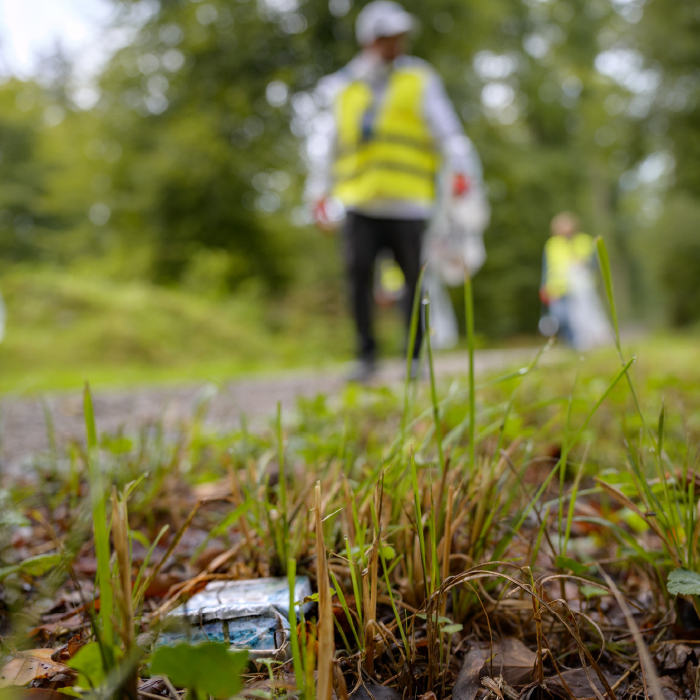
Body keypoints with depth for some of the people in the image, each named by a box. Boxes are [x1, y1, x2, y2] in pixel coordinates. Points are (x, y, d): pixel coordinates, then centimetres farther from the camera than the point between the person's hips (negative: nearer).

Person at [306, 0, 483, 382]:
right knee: (359, 274, -10)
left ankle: (415, 358, 11)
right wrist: (320, 191, 14)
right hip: (359, 202, 1)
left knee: (413, 278, -2)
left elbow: (444, 126, 3)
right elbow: (324, 143, 19)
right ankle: (366, 355, 4)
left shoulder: (419, 79, 12)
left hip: (407, 201, 0)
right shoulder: (340, 88, 14)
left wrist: (460, 167, -11)